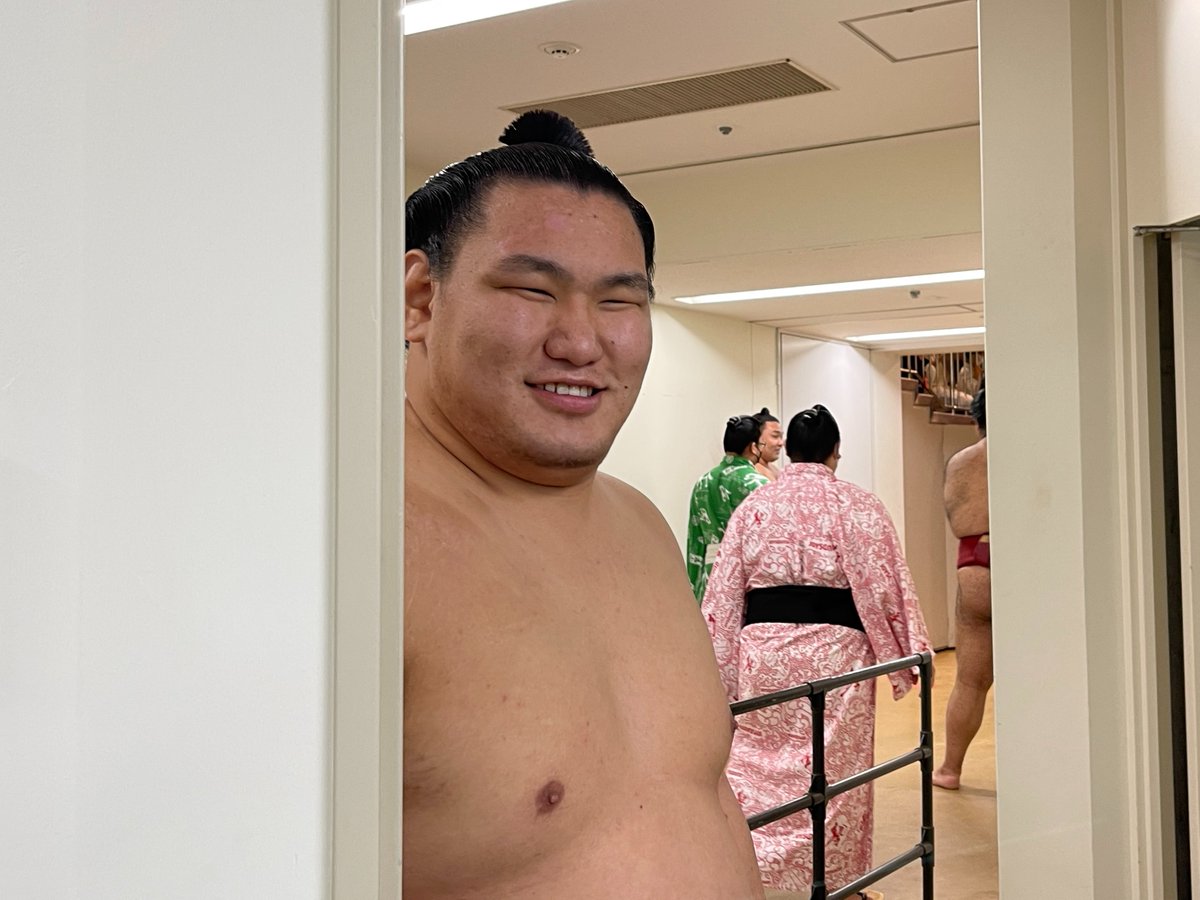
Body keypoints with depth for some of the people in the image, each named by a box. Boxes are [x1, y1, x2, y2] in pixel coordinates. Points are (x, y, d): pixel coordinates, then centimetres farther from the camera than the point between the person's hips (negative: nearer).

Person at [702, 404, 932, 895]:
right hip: (834, 650, -2)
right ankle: (834, 879, 18)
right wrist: (912, 653, 5)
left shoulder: (753, 505, 6)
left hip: (762, 648, 2)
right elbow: (884, 586, -4)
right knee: (834, 770, 8)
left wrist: (721, 671, 11)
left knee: (760, 768, 9)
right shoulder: (857, 505, -1)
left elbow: (723, 594, 6)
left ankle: (761, 874, 11)